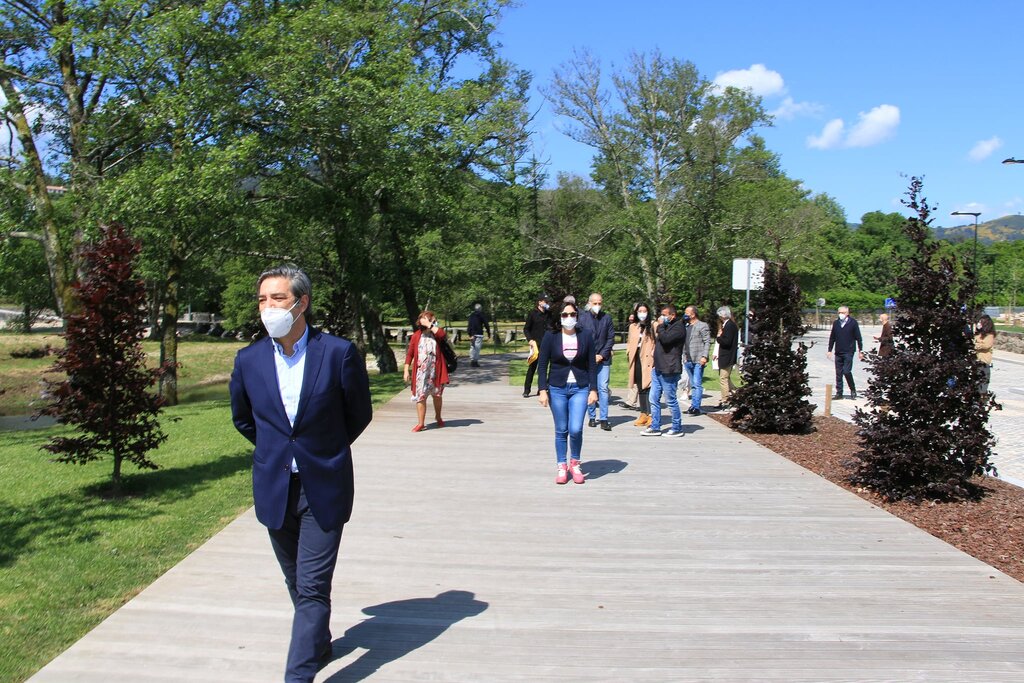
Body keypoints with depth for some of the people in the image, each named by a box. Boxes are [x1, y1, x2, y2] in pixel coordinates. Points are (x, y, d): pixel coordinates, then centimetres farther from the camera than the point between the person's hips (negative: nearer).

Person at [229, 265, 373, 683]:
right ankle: (320, 644, 40)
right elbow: (242, 419, 15)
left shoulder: (339, 353, -12)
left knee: (313, 587, -5)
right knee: (298, 584, 19)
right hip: (274, 488, 4)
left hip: (323, 488, -4)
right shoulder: (249, 360, -2)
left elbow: (359, 414, 2)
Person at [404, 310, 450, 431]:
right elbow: (410, 353, 2)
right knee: (420, 396, -2)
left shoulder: (436, 333, 1)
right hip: (420, 371, 0)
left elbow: (441, 334, -26)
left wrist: (429, 325, -18)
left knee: (437, 395, 14)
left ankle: (438, 417, 37)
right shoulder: (416, 335, 1)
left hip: (436, 370, 1)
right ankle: (420, 423, 5)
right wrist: (406, 370, -4)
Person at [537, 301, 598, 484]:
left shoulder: (585, 336, 0)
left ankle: (575, 463, 15)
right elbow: (542, 364, 0)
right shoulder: (551, 337, -3)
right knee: (561, 431, 5)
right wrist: (543, 390, -6)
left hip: (580, 388, 0)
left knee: (576, 429, -10)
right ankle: (561, 467, 21)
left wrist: (593, 390, -1)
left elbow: (592, 365, 4)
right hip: (557, 389, 0)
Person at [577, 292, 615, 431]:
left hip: (603, 359, 0)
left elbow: (611, 338, 4)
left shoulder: (607, 318, 5)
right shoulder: (583, 318, 2)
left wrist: (602, 355, -5)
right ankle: (592, 417, 15)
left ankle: (603, 419, -1)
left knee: (603, 389, -4)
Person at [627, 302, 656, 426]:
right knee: (640, 387, 9)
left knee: (648, 386, -11)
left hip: (648, 359, -5)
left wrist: (654, 353, -15)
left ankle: (651, 414, -7)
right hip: (637, 359, 6)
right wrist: (629, 353, 10)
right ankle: (643, 414, 15)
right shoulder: (633, 326, 16)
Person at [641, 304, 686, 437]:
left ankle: (677, 428, 10)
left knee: (671, 400, -1)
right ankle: (655, 427, 14)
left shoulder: (678, 327, -10)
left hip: (668, 371, -9)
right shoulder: (666, 326, 19)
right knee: (654, 399, 8)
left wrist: (660, 326, -11)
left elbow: (665, 339, -25)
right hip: (658, 369, 9)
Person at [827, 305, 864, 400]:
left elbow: (858, 338, -1)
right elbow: (832, 338, 14)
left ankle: (853, 390, 9)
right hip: (838, 352, 4)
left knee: (846, 371, -11)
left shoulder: (853, 322, -3)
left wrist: (860, 351, -1)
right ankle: (839, 393, 12)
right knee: (838, 373, 6)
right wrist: (830, 350, 12)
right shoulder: (835, 323, 8)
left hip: (848, 352, -4)